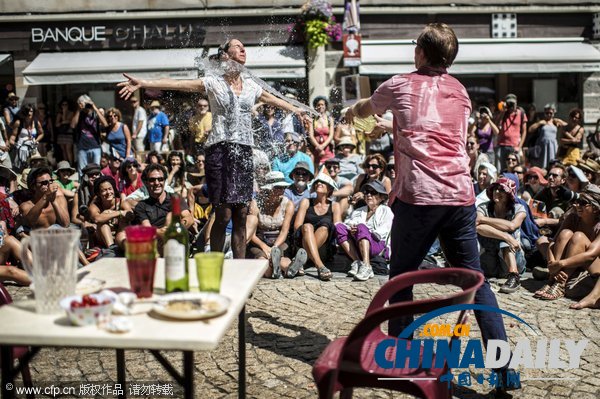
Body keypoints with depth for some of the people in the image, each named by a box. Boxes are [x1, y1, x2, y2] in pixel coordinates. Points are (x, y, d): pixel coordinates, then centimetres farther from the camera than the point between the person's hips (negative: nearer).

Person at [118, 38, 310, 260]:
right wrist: (143, 83, -18)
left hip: (244, 151, 4)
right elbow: (177, 83, -7)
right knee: (223, 215, -7)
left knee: (241, 214, 3)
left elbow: (274, 100, 33)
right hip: (220, 149, -4)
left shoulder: (251, 85, 16)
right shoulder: (213, 83, 3)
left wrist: (298, 111, 46)